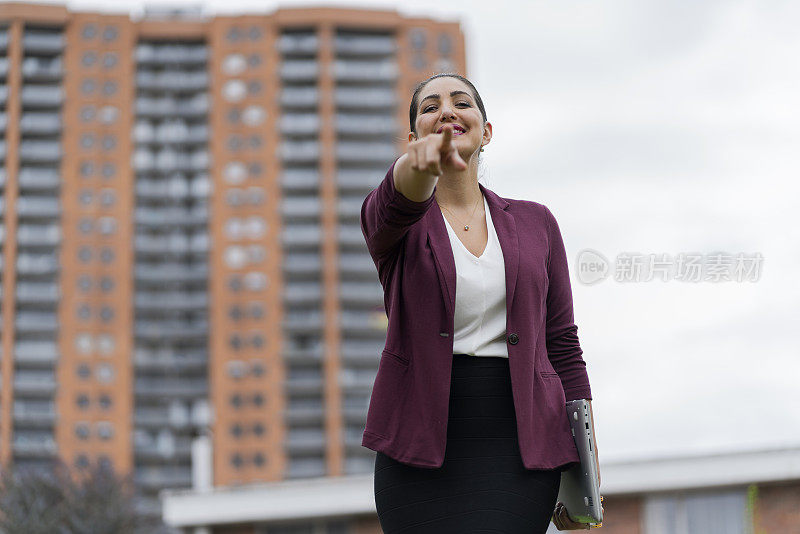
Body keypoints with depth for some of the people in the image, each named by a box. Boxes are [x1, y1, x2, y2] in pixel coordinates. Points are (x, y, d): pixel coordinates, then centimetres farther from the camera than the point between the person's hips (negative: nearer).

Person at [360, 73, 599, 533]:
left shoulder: (535, 223, 12)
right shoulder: (388, 216, 6)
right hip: (421, 451, 0)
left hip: (518, 447, 0)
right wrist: (419, 164, -44)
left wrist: (583, 467, 5)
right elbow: (396, 206, -20)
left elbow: (561, 344, 11)